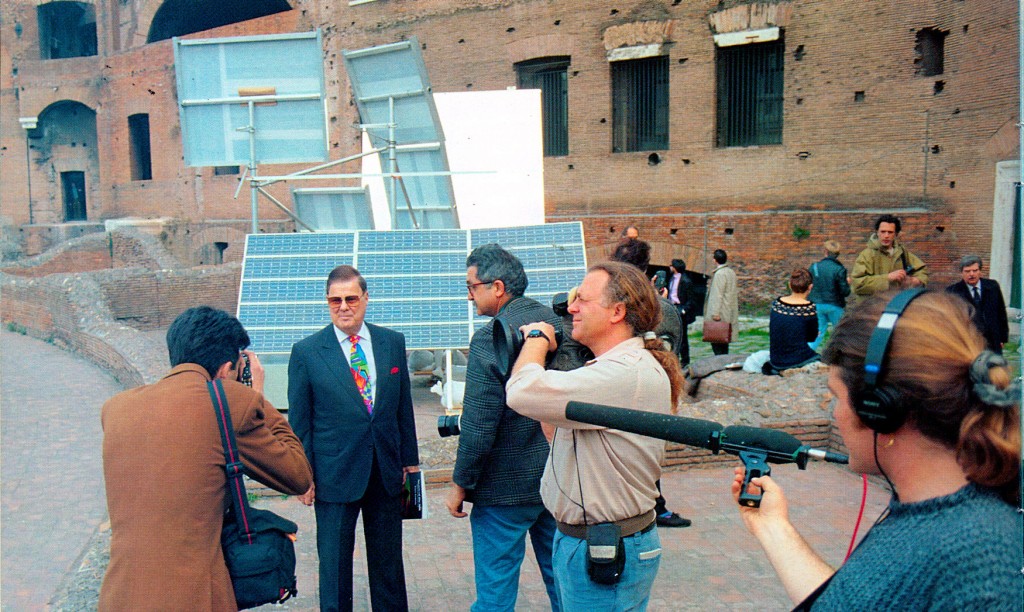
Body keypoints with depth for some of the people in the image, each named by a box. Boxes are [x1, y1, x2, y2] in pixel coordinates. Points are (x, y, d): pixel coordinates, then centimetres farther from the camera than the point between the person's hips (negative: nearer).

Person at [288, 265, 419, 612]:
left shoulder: (393, 343, 3)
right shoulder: (306, 352, -5)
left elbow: (404, 406, 8)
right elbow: (299, 421, -2)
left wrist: (409, 460, 8)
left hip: (387, 472, 3)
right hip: (334, 475, -2)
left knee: (388, 560, 15)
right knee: (334, 564, 10)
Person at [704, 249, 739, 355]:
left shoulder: (719, 273, -14)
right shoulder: (731, 272, 14)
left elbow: (718, 294, -18)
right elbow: (735, 293, 19)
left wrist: (716, 312, -19)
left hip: (721, 314, -9)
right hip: (730, 313, 9)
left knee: (716, 340, -8)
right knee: (724, 341, 14)